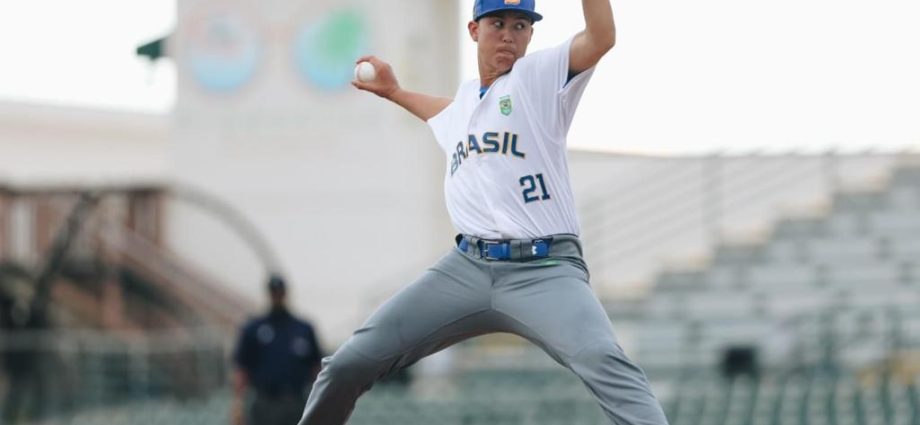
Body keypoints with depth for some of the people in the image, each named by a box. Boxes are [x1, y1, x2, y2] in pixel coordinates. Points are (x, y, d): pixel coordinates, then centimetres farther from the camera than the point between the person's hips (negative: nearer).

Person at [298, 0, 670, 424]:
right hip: (467, 267, 6)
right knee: (349, 363, -2)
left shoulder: (541, 75, 2)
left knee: (603, 363, -33)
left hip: (544, 271, -6)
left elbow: (601, 37, -18)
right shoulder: (466, 97, 21)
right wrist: (395, 92, 52)